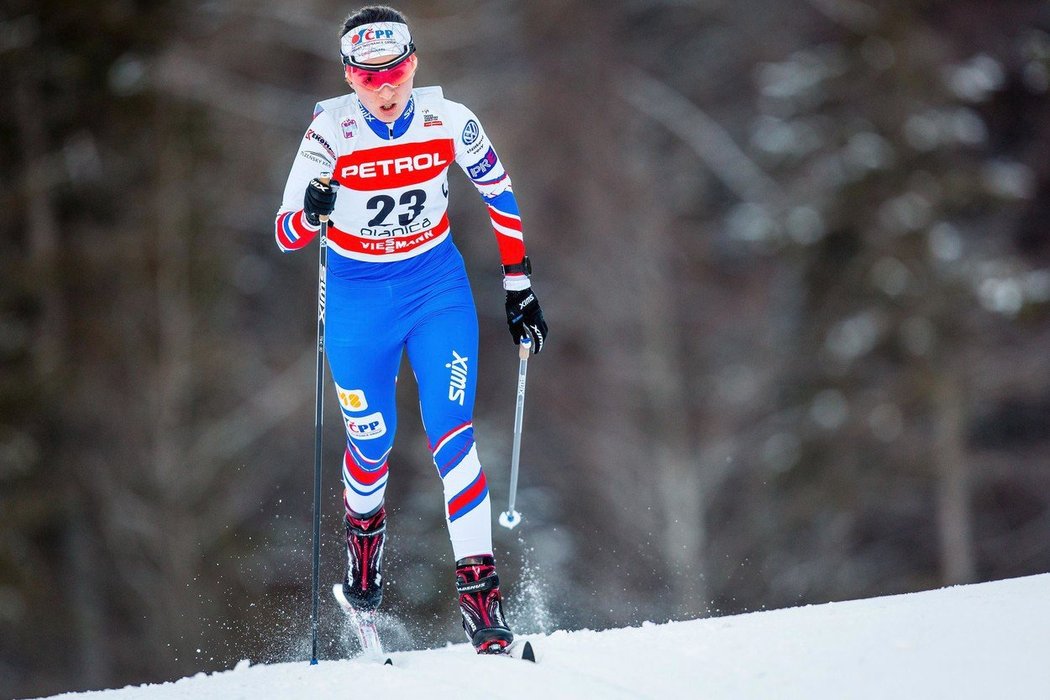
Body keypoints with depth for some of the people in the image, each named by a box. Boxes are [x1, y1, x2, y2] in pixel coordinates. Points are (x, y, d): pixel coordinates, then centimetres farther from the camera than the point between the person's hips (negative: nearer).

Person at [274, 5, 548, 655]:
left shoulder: (448, 120, -15)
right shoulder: (331, 131, -19)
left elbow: (500, 194, 2)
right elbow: (285, 234, -18)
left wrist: (520, 287, 3)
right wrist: (312, 215, -41)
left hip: (438, 286, 0)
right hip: (358, 298, 0)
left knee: (452, 433, -12)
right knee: (371, 443, 9)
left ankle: (480, 591, -12)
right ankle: (365, 527, 44)